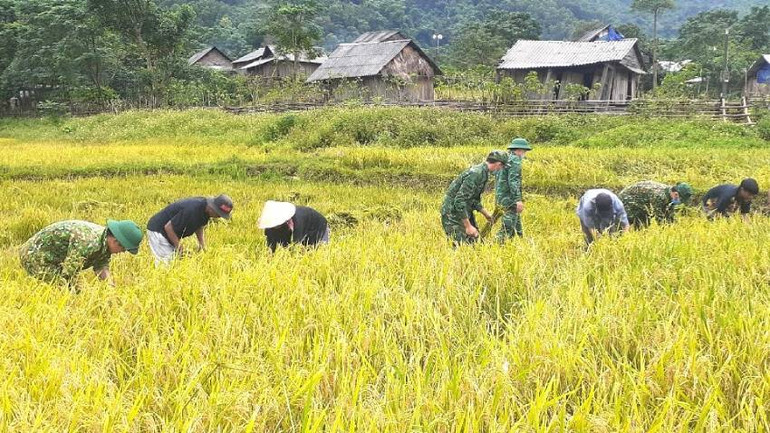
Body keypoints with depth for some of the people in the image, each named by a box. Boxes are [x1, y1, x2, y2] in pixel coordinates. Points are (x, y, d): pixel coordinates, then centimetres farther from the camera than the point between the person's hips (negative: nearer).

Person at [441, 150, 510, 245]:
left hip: (464, 211, 10)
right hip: (453, 212, -10)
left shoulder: (483, 173, 7)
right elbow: (459, 201, -28)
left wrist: (485, 213, 22)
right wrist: (468, 226, -26)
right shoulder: (475, 174, -24)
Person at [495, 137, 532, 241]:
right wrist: (518, 200, -23)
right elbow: (513, 181, -22)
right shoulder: (515, 160, -14)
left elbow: (496, 176, 20)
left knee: (516, 221, 19)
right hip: (509, 198, -10)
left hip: (500, 196, 10)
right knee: (508, 227, -6)